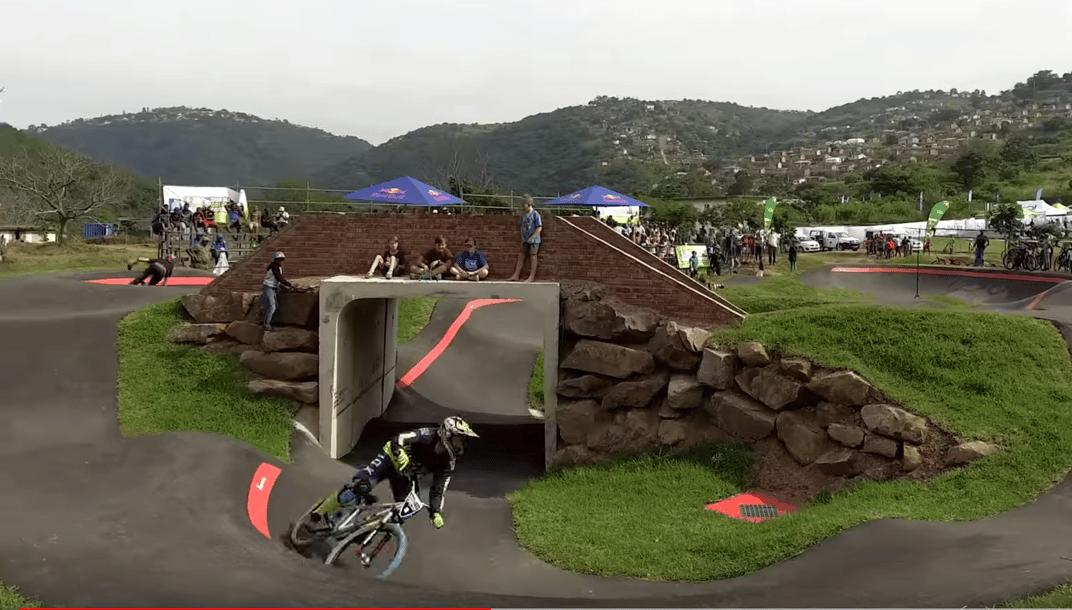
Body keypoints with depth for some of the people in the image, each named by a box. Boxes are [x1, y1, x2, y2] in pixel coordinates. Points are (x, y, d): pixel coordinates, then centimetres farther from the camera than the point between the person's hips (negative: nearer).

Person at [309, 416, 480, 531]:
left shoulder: (447, 465, -11)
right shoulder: (427, 435, -29)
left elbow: (437, 491, -5)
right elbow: (398, 440, -36)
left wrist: (436, 512, -19)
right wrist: (401, 455, -55)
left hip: (403, 475, 7)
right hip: (391, 459, -7)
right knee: (361, 487, -25)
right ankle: (321, 511, -8)